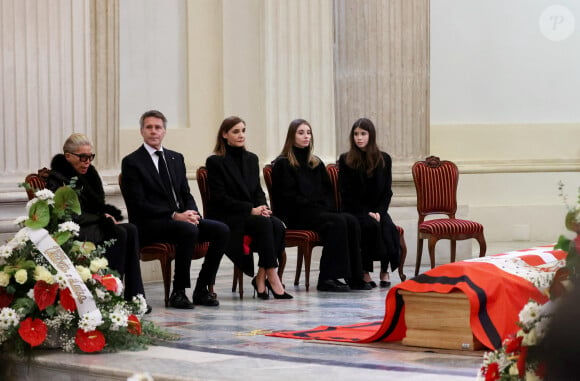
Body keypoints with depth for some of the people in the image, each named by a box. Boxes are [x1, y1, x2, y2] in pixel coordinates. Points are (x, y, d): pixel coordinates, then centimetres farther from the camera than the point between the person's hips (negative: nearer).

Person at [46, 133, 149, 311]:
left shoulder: (88, 174, 17)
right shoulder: (57, 179, -7)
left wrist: (106, 214, -3)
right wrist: (102, 218, -14)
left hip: (91, 227, 8)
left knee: (130, 230, -19)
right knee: (118, 233, -28)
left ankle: (134, 297, -26)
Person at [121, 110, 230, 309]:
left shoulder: (176, 158, 18)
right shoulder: (131, 162, -3)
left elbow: (186, 194, 17)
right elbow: (139, 204, -11)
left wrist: (191, 213, -7)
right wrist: (174, 216, -20)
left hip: (180, 218, 7)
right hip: (149, 225, -7)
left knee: (221, 230, -15)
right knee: (188, 230, -35)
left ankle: (202, 289, -8)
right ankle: (178, 292, -25)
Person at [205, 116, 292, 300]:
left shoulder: (251, 159, 15)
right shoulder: (215, 161, -4)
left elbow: (258, 191, 15)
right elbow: (220, 198, -11)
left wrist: (263, 207, -9)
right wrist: (251, 209, -19)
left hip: (251, 214, 6)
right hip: (225, 217, -6)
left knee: (278, 226, -26)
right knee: (264, 224, -32)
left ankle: (261, 277, -21)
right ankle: (272, 277, -29)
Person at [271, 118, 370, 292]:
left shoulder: (316, 163, 23)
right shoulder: (283, 164, 2)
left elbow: (328, 191, 20)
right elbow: (289, 196, -7)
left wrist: (328, 207, -2)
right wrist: (316, 206, -15)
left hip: (320, 212, 6)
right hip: (295, 216, -6)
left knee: (351, 221, -22)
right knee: (337, 222, -31)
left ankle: (354, 277, -27)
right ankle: (327, 278, -33)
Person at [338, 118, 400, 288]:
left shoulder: (384, 159, 8)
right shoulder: (345, 160, 0)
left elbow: (387, 191, 7)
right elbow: (346, 194, -3)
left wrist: (379, 211, -12)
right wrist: (366, 213, -14)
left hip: (377, 210, 2)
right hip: (354, 211, -2)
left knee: (389, 227, -29)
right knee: (371, 225, -33)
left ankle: (385, 271, -16)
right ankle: (365, 272, -23)